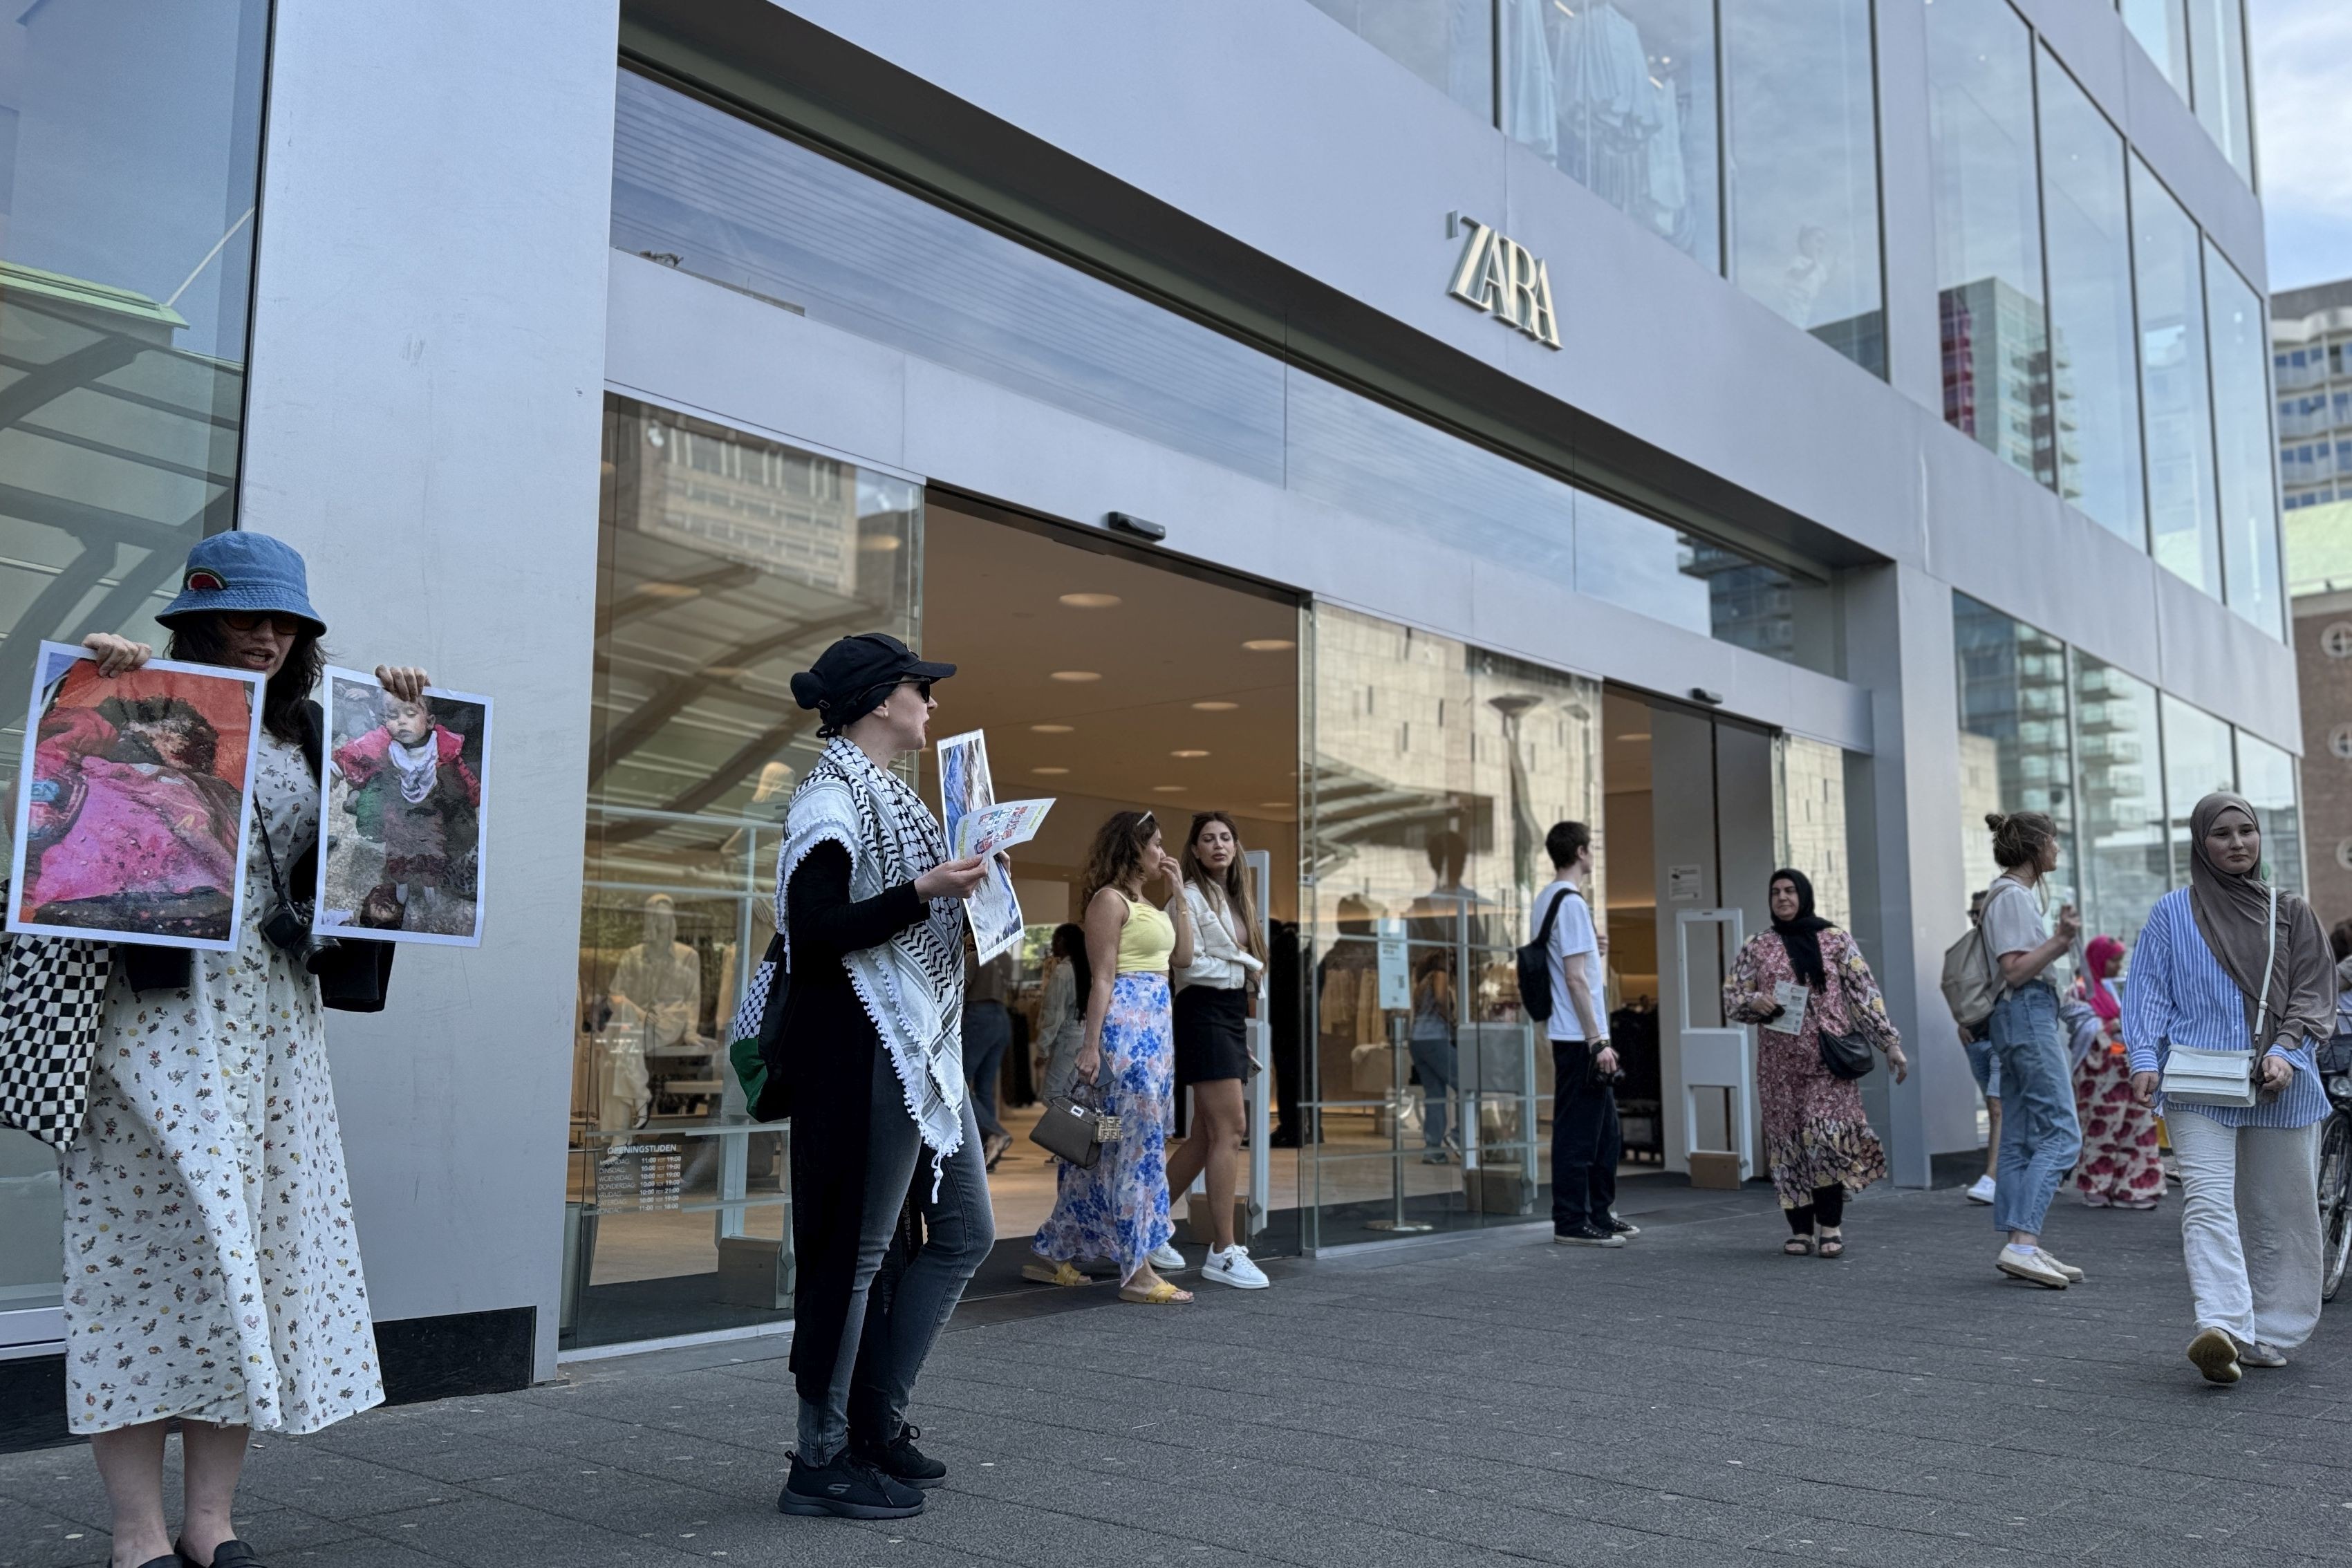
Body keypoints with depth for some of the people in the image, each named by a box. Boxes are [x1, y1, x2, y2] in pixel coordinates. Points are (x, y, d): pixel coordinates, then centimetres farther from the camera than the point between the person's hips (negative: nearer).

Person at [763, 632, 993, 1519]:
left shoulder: (882, 791, 16)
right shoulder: (832, 796, -12)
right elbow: (814, 931, -21)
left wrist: (953, 882, 14)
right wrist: (924, 891, -24)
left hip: (921, 1047, 10)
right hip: (866, 1051, -10)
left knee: (964, 1231, 13)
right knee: (856, 1252, -2)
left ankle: (875, 1419, 22)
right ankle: (823, 1461, 11)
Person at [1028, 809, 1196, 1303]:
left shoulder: (1148, 903, 19)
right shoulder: (1110, 899, -9)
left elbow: (1183, 958, 19)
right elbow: (1101, 979, -15)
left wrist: (1177, 894, 16)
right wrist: (1090, 1045, -19)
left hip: (1156, 1024, 10)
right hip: (1124, 1023, -10)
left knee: (1124, 1140, 12)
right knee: (1136, 1139, -7)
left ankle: (1052, 1251, 20)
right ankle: (1137, 1271, -3)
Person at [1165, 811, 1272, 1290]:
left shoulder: (1235, 899, 19)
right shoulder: (1190, 896, -6)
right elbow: (1192, 963, -13)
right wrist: (1248, 967, -5)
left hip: (1231, 1015, 9)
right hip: (1204, 1012, -9)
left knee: (1207, 1135, 8)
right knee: (1229, 1129, -12)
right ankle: (1223, 1252, -8)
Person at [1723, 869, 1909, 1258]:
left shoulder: (1836, 941, 6)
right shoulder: (1755, 947, 8)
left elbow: (1865, 994, 4)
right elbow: (1731, 999, 8)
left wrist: (1890, 1043, -1)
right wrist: (1754, 1001, -15)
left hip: (1829, 1059, -2)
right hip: (1780, 1062, 2)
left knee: (1826, 1135, -13)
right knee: (1789, 1140, 2)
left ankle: (1831, 1226, -1)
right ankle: (1801, 1230, 10)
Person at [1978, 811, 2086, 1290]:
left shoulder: (2016, 893, 21)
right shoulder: (2013, 895, -10)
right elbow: (2015, 971, -16)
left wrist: (2062, 938, 17)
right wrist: (2061, 938, -21)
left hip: (2024, 1015, 11)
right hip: (2028, 1012, -11)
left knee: (2021, 1139, 8)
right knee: (2061, 1133, -14)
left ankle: (2023, 1248, 9)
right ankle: (2023, 1244, -20)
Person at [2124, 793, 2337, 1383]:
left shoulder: (2291, 913, 12)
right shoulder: (2172, 912, 7)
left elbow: (2312, 992, 6)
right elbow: (2149, 992, 5)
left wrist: (2285, 1052, -10)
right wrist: (2145, 1060, -8)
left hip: (2280, 1086, 3)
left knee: (2279, 1211, 6)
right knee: (2209, 1202, -15)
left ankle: (2269, 1335, 16)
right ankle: (2222, 1329, -26)